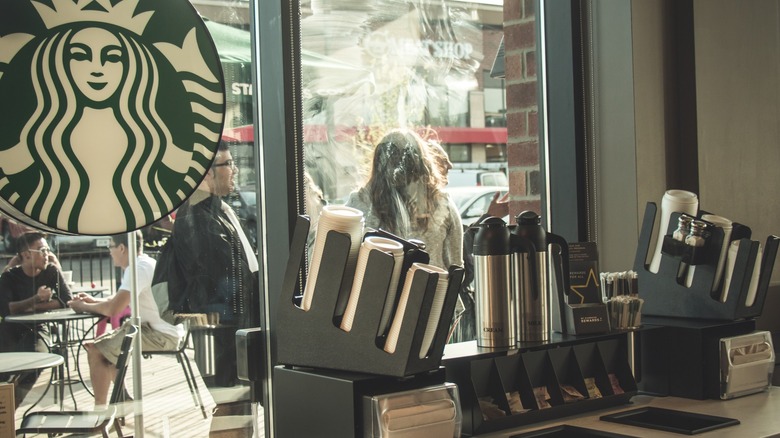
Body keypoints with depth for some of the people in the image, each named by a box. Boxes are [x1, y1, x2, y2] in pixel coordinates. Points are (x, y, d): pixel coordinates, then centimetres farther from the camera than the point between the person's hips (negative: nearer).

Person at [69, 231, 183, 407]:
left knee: (96, 352, -13)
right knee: (102, 345, 20)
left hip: (160, 337, -11)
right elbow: (119, 300, 28)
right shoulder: (143, 265, 15)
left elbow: (113, 309, -23)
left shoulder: (138, 268, -17)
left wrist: (84, 307, -7)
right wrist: (92, 300, 13)